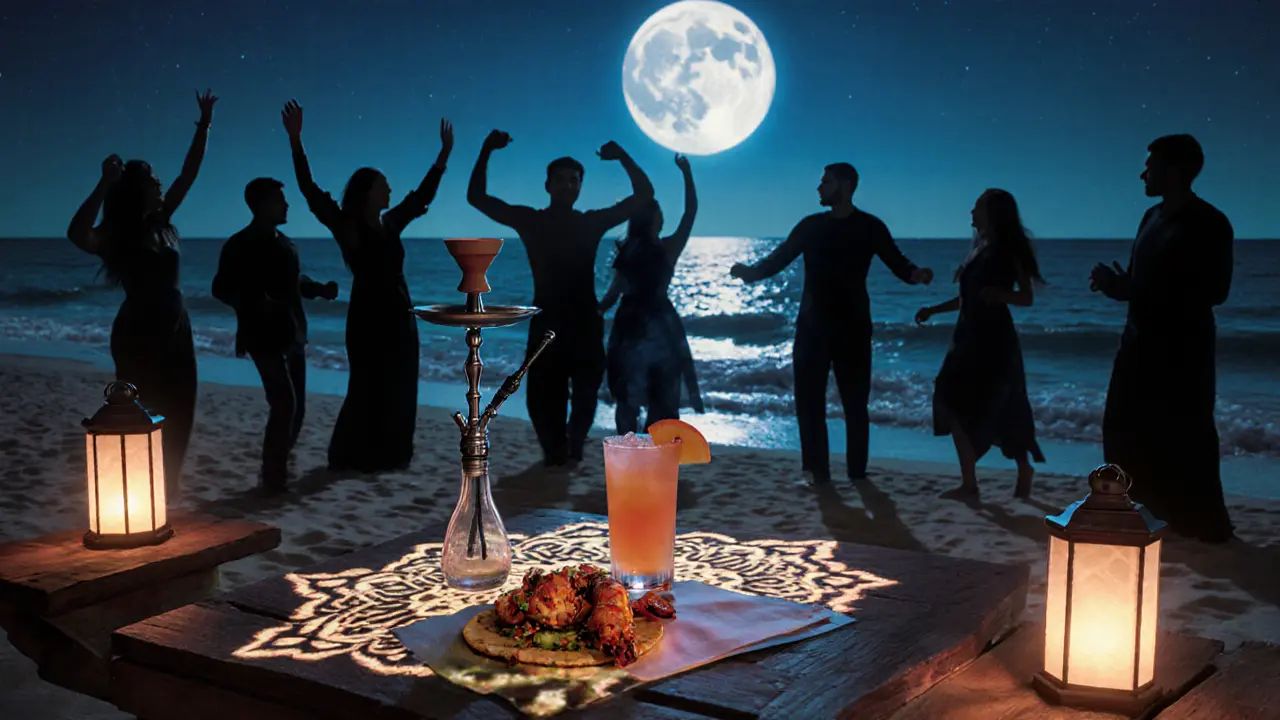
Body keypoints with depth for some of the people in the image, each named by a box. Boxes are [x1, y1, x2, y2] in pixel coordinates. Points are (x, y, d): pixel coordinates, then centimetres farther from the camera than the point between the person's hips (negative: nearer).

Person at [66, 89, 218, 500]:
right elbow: (77, 235, -35)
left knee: (178, 416, 12)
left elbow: (189, 174, 10)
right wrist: (105, 184, -36)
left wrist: (205, 125, 7)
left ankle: (167, 489, 24)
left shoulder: (161, 223, 6)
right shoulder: (117, 235, -12)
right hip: (138, 334, -7)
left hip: (174, 329, 7)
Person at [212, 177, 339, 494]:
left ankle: (278, 468, 24)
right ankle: (273, 476, -5)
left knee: (296, 407, 10)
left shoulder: (285, 243, 15)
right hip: (264, 336, -8)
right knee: (285, 404, -15)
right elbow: (221, 288, -13)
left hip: (292, 335, 8)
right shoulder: (239, 245, -8)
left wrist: (319, 288, 6)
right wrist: (256, 302, -29)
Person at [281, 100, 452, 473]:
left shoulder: (391, 224, 10)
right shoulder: (345, 225, -6)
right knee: (368, 387, -2)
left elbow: (423, 194, 21)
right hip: (369, 316, -6)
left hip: (400, 315, 6)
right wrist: (296, 141, -22)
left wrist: (444, 153, 21)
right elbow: (311, 191, -15)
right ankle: (353, 456, 10)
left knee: (398, 389, 8)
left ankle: (390, 454, 18)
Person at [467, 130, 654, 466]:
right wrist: (486, 152, -7)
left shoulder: (592, 222, 7)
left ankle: (574, 449, 29)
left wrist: (623, 158, -5)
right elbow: (477, 198, 2)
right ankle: (555, 454, 14)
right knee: (542, 398, -5)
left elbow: (644, 194, 6)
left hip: (585, 324, 1)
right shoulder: (529, 220, 5)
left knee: (586, 396, 7)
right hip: (547, 323, -1)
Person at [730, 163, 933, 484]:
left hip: (852, 327, -2)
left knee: (855, 402, 1)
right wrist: (750, 272, -11)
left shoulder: (869, 227, 1)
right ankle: (818, 472, 7)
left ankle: (857, 471, 11)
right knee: (809, 401, 0)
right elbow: (777, 259, 8)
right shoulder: (810, 226, 8)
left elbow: (897, 263, -2)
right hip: (812, 325, 3)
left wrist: (916, 274, -24)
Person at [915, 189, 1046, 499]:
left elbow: (1027, 297, -8)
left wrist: (1001, 294, -27)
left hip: (993, 339, -8)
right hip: (971, 337, 8)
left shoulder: (1010, 251, -7)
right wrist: (932, 310, 13)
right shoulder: (979, 249, 15)